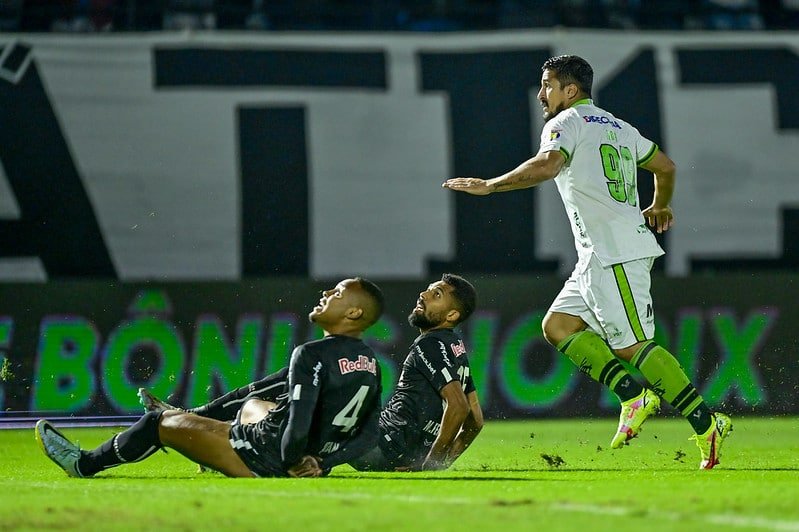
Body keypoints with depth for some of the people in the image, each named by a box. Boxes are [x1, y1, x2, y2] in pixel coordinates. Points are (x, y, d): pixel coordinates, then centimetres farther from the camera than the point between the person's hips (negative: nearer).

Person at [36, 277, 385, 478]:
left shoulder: (312, 356, -23)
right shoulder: (370, 364, 1)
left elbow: (299, 424, -31)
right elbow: (369, 436, 3)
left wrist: (290, 462, -14)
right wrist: (321, 462, 4)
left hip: (265, 458, -8)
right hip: (313, 456, 8)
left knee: (159, 423, 11)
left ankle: (84, 464, 29)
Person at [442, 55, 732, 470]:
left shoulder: (567, 122, -4)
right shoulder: (618, 127, 22)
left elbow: (547, 165, -24)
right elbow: (664, 166, 32)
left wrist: (490, 185, -20)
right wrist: (659, 207, 50)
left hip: (614, 253, -10)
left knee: (632, 344, -11)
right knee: (558, 325, 9)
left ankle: (707, 424, -13)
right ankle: (633, 397, 0)